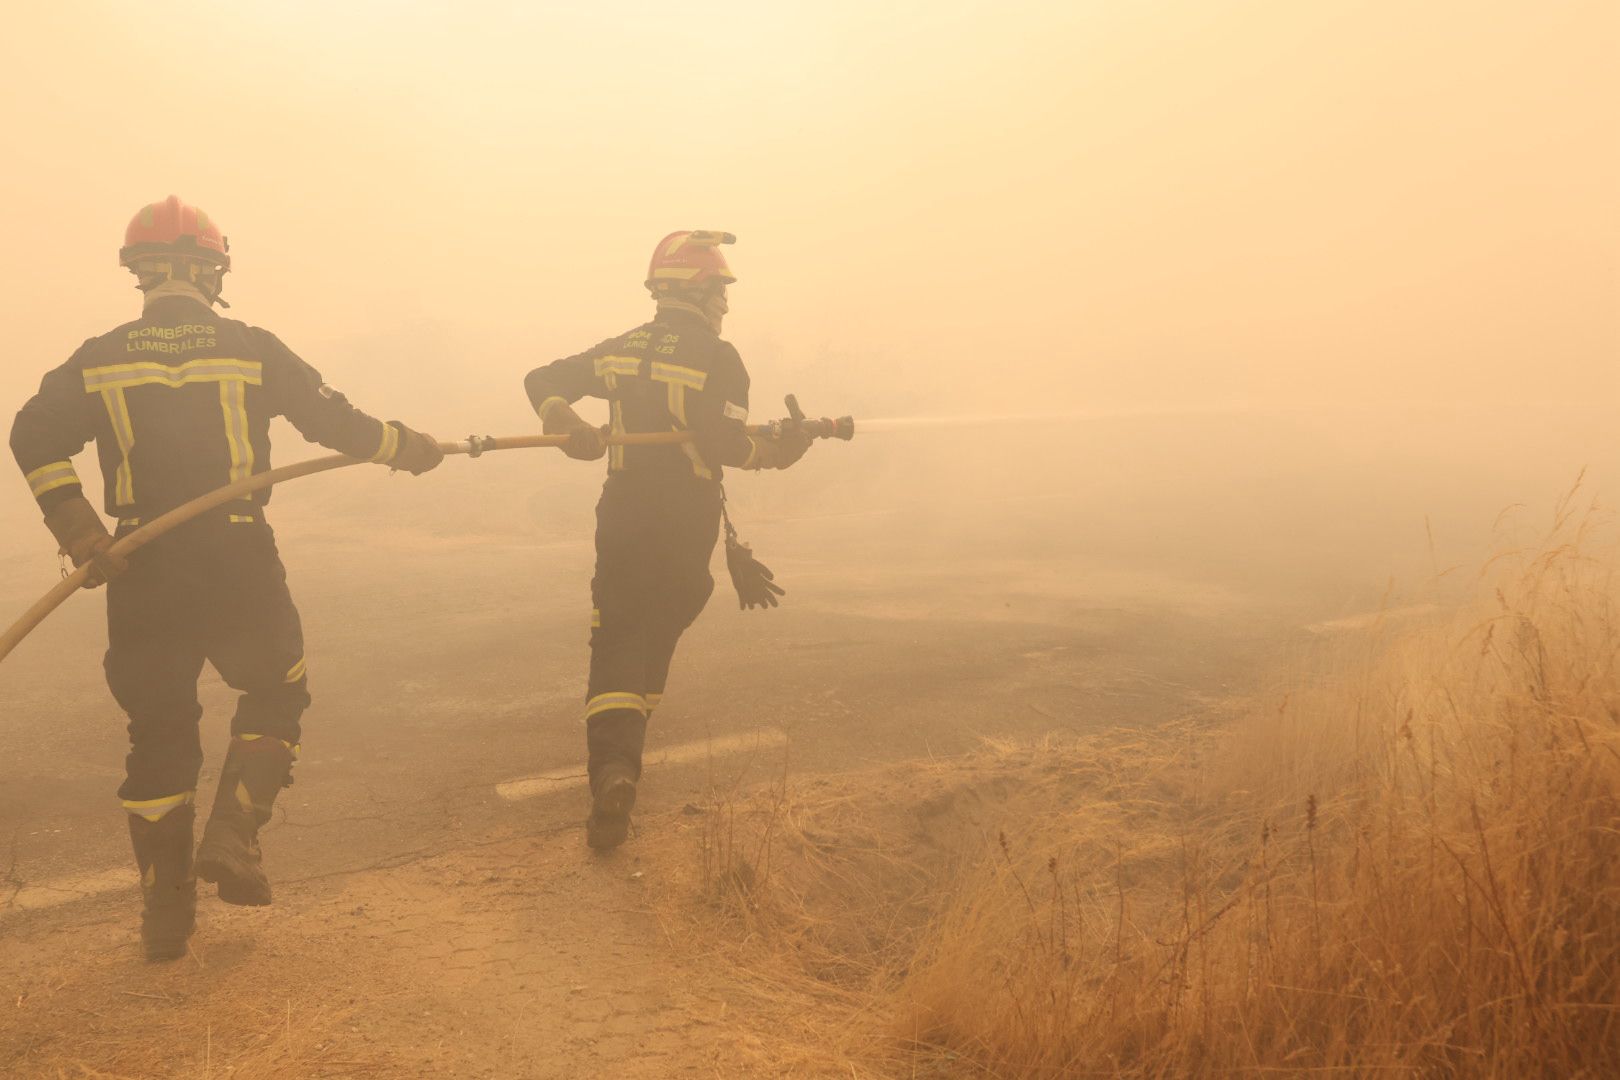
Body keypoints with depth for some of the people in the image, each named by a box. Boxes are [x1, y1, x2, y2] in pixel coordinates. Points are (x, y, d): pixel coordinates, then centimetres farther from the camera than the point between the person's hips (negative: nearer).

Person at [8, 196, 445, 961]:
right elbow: (336, 423, -1)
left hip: (143, 572, 3)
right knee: (276, 691, 20)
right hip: (237, 562, -2)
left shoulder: (100, 359, 4)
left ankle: (164, 911, 18)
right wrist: (409, 449, 14)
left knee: (159, 729, 13)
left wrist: (79, 530, -9)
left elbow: (34, 437, -8)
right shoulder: (251, 348, -2)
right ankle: (232, 835, 3)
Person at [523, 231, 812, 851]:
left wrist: (566, 425, -9)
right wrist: (775, 451, -5)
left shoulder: (621, 349, 9)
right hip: (684, 527, -3)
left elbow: (542, 380, 5)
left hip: (621, 517, 3)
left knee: (615, 642, 2)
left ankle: (612, 767, -19)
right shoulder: (717, 358, -10)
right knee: (655, 637, 16)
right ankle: (624, 754, 28)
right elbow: (722, 441, -21)